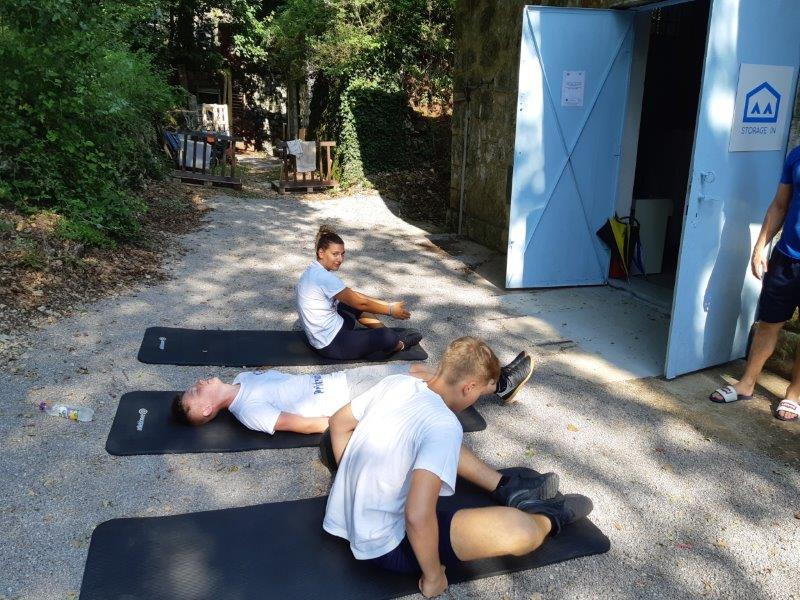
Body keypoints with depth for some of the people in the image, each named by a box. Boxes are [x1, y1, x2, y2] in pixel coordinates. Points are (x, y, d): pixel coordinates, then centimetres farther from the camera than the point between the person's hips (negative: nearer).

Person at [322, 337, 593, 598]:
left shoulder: (396, 382, -6)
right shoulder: (444, 426, -27)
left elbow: (338, 423, 8)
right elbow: (418, 517, -35)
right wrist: (433, 578, -18)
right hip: (382, 547, -8)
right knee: (523, 531, -13)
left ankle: (505, 488, 32)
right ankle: (549, 518, 19)